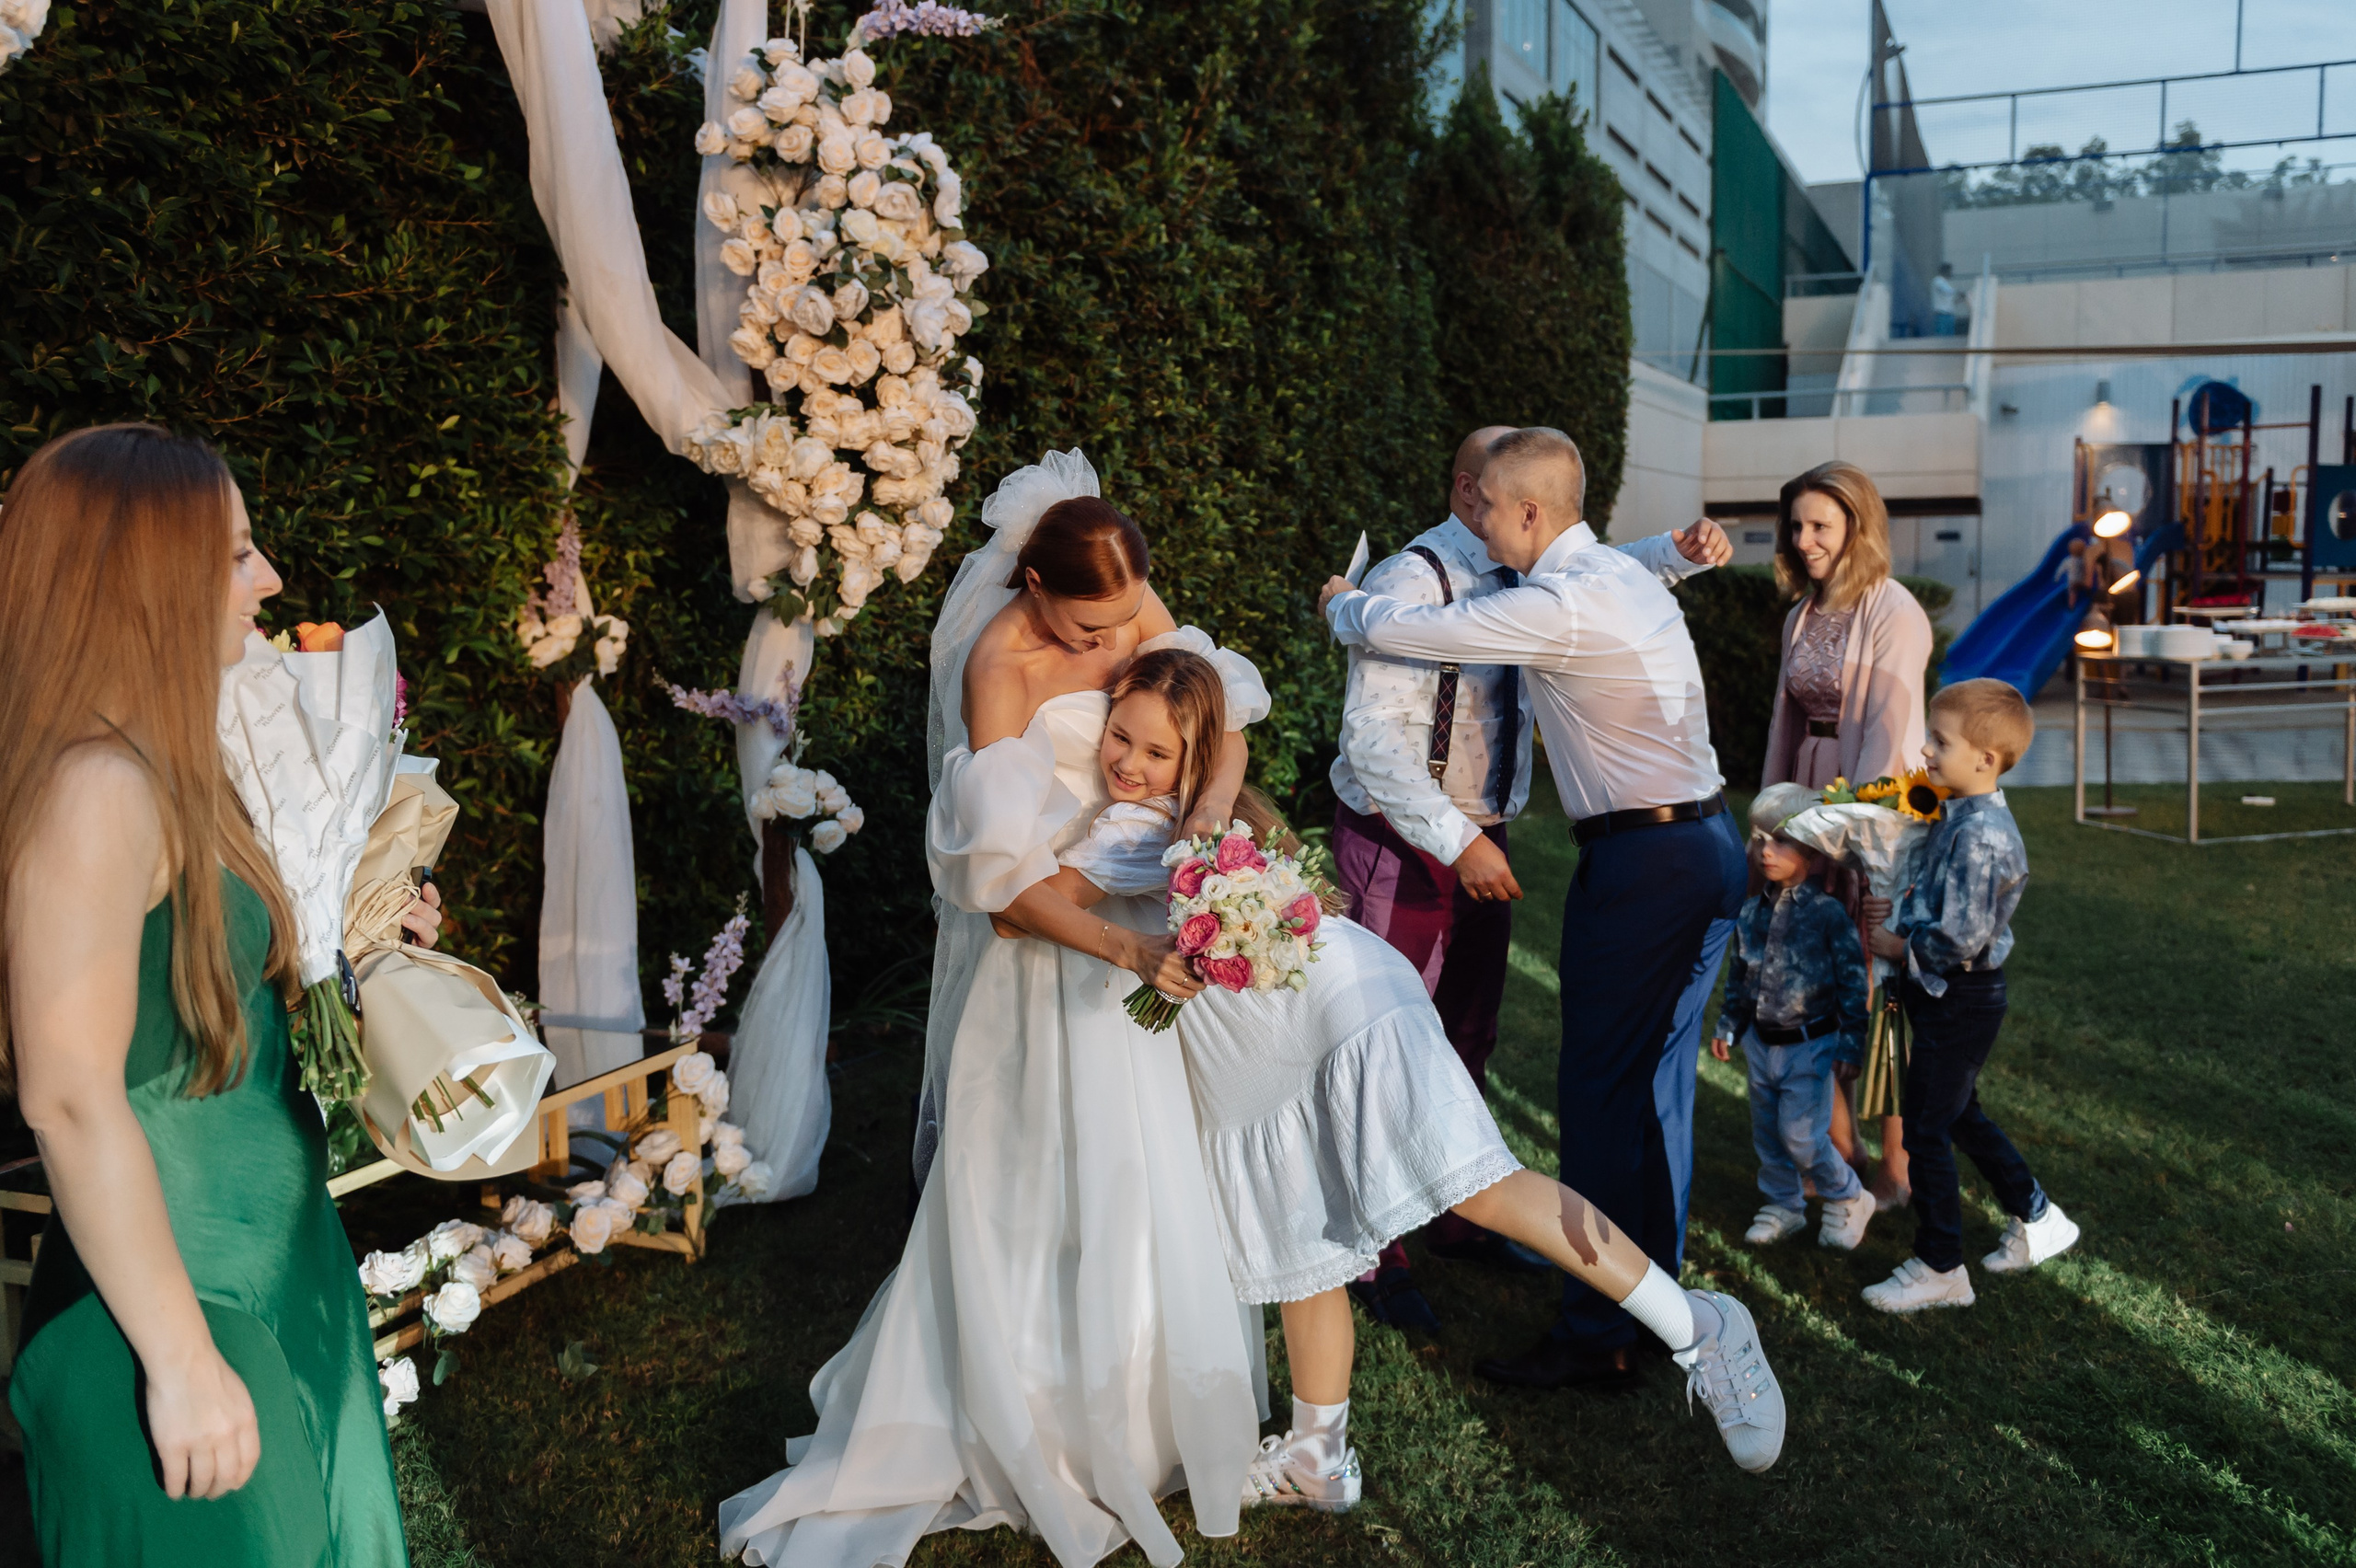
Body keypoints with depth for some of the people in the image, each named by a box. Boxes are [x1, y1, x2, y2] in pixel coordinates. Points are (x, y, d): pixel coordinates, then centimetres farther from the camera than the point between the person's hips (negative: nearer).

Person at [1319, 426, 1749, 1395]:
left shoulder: (1559, 606, -18)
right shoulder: (1621, 574, 11)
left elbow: (1397, 631, -13)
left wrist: (1341, 604, 9)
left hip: (1643, 860, -10)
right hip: (1696, 839, 10)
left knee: (1599, 1089, -4)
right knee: (1627, 1079, 18)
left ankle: (1598, 1337, 4)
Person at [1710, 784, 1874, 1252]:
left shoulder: (1829, 914, -16)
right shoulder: (1751, 912, 2)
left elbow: (1853, 981, -13)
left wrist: (1852, 1045, -12)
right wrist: (1727, 1027, 15)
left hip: (1809, 1046, -6)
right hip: (1760, 1042, 6)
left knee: (1801, 1135, -6)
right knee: (1767, 1133, 14)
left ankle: (1848, 1200, 17)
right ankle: (1784, 1205, 31)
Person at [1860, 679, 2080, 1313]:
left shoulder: (1981, 834, -26)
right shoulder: (1959, 817, 5)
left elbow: (1961, 938, -28)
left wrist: (1899, 946, -14)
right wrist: (1899, 908, 3)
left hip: (1960, 999, -10)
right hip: (1953, 998, 10)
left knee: (1925, 1130, 0)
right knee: (1962, 1118, 23)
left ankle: (1939, 1270, 13)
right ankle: (2038, 1219, 37)